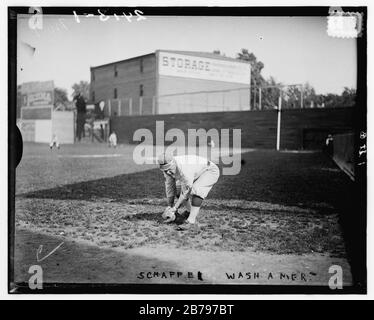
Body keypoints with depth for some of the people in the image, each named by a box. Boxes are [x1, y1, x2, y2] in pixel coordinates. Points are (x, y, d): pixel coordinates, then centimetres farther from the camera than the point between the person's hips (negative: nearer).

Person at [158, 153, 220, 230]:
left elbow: (186, 191, -30)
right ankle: (190, 211, 26)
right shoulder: (168, 168, -15)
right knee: (178, 189, 8)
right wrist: (170, 206, -3)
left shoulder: (183, 169, -39)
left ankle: (191, 221, -27)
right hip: (197, 173, 9)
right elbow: (169, 187, -4)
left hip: (210, 171, -8)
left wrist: (175, 207, -24)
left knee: (196, 192, -30)